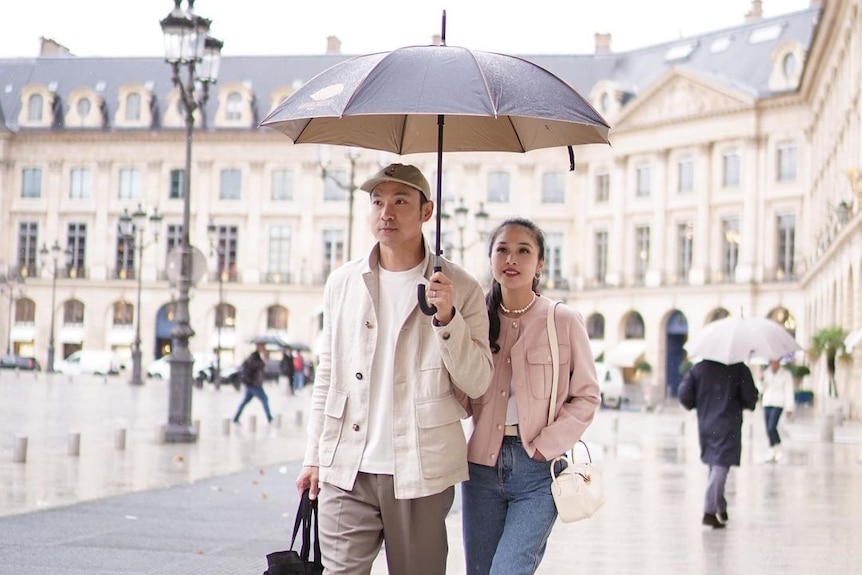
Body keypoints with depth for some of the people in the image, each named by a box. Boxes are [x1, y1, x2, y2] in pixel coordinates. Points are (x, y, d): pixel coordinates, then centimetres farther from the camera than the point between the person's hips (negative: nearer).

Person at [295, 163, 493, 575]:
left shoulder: (459, 289, 1)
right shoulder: (342, 283, 10)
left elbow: (477, 383, -2)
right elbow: (327, 375, 15)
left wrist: (447, 317, -15)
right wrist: (314, 457, 12)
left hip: (420, 473, -2)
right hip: (346, 470, 2)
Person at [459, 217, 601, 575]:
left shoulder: (564, 321, -2)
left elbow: (587, 396, 1)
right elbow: (463, 401, 6)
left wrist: (545, 446, -10)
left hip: (538, 468, -3)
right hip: (483, 465, 4)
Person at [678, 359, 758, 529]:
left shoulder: (698, 368, 3)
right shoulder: (739, 369, -5)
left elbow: (684, 395, -3)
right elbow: (751, 397, -9)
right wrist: (742, 405, 13)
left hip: (705, 425, 4)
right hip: (728, 427, -4)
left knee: (715, 466, 19)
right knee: (720, 467, -7)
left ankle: (721, 509, 27)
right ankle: (709, 511, -17)